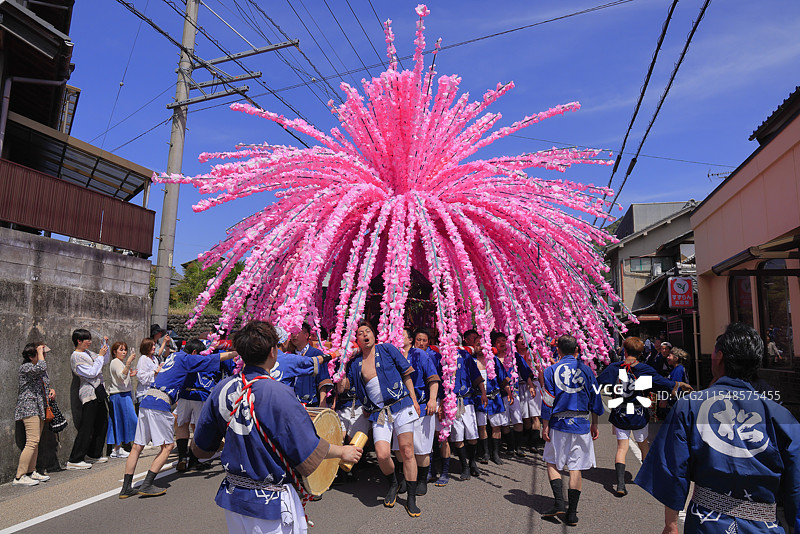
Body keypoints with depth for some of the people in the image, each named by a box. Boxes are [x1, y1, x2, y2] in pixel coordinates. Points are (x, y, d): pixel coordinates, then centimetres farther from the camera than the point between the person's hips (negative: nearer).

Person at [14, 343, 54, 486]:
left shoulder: (40, 371, 17)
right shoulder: (25, 367, -10)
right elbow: (41, 367, -31)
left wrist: (51, 390, 9)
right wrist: (40, 352, -17)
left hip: (40, 408, 9)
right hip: (29, 407, -9)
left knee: (35, 442, 11)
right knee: (32, 442, -15)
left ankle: (31, 472, 18)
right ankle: (19, 477, -9)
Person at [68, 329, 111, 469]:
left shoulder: (88, 353, 13)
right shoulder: (76, 357, -12)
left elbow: (105, 361, 25)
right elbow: (92, 373, -18)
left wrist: (105, 344, 14)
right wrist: (100, 356, -12)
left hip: (98, 392, 9)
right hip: (89, 393, -9)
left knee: (102, 424, 14)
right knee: (87, 427, -8)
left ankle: (94, 454, 25)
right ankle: (74, 460, -1)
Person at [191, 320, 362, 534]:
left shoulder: (222, 389, -6)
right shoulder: (278, 394, -24)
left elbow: (201, 448, 4)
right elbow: (308, 449, -18)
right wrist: (342, 451, -1)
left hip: (231, 495, 6)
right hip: (271, 502, -6)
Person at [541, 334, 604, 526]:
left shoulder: (551, 371, -5)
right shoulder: (586, 370, 2)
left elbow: (547, 402, -6)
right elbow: (595, 399, 7)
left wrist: (545, 426, 0)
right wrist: (594, 424, 16)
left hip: (559, 424, -2)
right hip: (581, 424, 2)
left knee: (552, 463, 13)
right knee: (576, 467, 7)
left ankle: (559, 503, 1)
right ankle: (572, 513, 10)